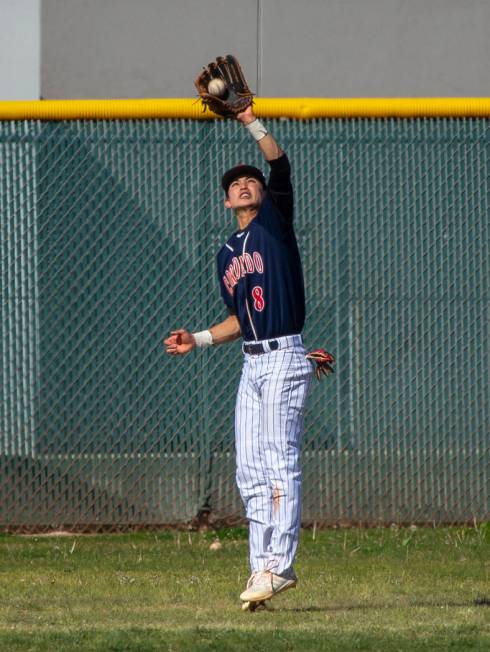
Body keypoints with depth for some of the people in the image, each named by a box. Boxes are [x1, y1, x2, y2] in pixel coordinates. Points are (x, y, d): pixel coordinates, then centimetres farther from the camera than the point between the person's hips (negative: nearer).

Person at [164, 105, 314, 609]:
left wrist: (251, 121, -19)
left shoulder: (275, 219, 2)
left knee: (280, 460, -13)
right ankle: (262, 567, 8)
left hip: (284, 359, -8)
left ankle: (278, 564, -17)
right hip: (252, 363, 8)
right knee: (250, 470, 5)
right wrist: (199, 339, 15)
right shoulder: (227, 254, 18)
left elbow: (280, 165, -13)